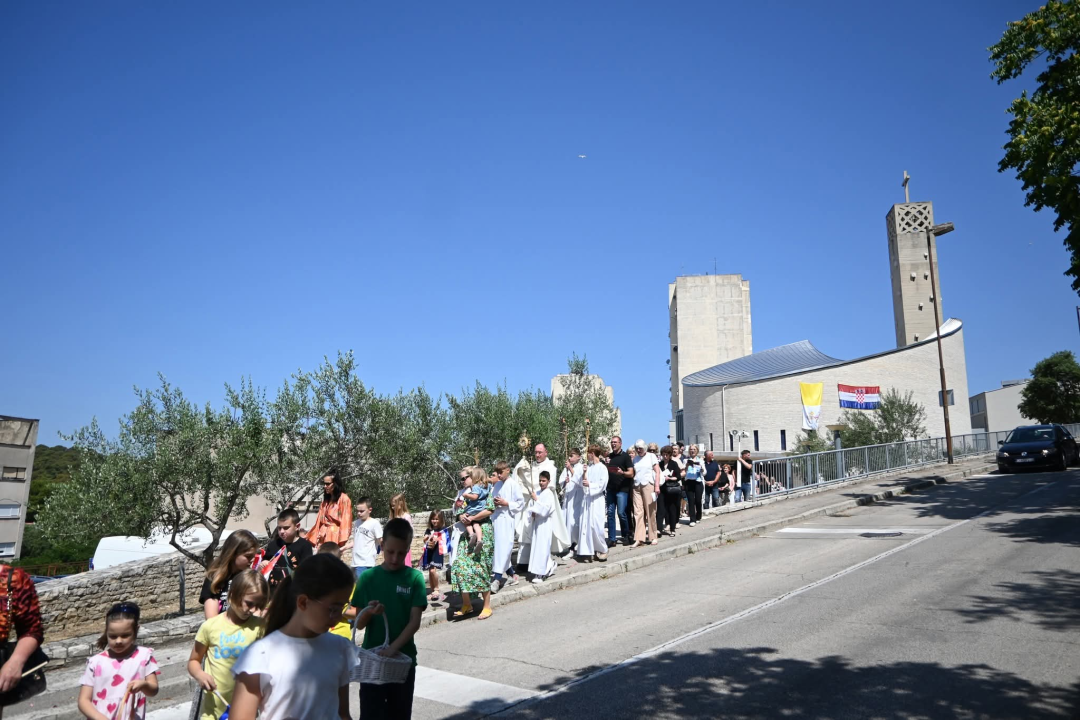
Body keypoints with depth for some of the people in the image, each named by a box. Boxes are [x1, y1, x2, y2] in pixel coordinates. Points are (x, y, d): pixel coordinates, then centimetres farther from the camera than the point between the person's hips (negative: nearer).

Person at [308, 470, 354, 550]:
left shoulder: (344, 499, -5)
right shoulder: (325, 500, 19)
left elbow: (346, 521, -10)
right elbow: (319, 521, 19)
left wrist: (342, 542, -17)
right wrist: (315, 538, 13)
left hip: (335, 537, -7)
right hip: (322, 539, 7)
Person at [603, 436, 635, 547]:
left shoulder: (625, 456, -1)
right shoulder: (609, 456, 14)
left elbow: (631, 473, -6)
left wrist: (622, 472, -25)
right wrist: (605, 464, 1)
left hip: (622, 489, -5)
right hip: (611, 489, 5)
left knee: (621, 513, -8)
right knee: (610, 513, 3)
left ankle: (626, 536, 12)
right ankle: (611, 539, 7)